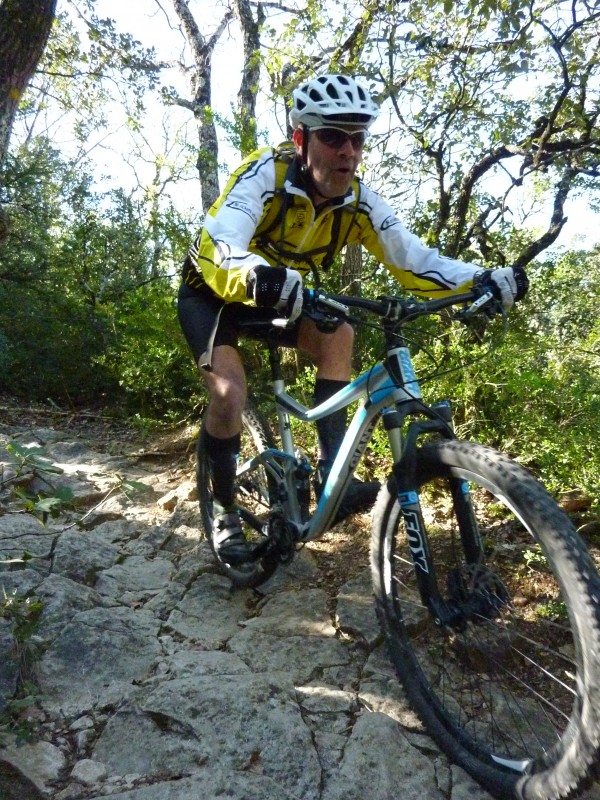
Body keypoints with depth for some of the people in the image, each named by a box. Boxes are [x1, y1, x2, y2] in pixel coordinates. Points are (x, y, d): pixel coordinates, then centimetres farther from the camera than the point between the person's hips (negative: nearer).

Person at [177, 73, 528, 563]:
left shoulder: (359, 200, -15)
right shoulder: (265, 174, -29)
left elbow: (414, 260, -19)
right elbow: (216, 250, -44)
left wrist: (485, 279, -36)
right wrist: (261, 278, -66)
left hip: (284, 296, 4)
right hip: (214, 291, -4)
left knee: (339, 335, -22)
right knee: (229, 390, -23)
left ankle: (331, 472, -16)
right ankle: (225, 510, 0)